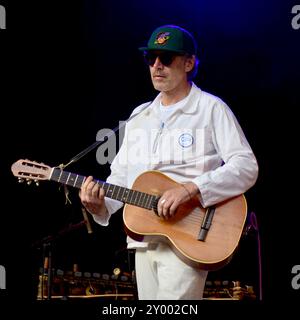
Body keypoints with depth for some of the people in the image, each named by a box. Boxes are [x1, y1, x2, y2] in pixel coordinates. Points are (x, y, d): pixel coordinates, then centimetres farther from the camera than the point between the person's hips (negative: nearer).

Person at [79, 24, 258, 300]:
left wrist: (190, 189, -22)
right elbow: (122, 173, 18)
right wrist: (100, 205, -2)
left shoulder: (211, 109, -2)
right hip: (143, 240, 6)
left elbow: (246, 167, -11)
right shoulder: (139, 116, 18)